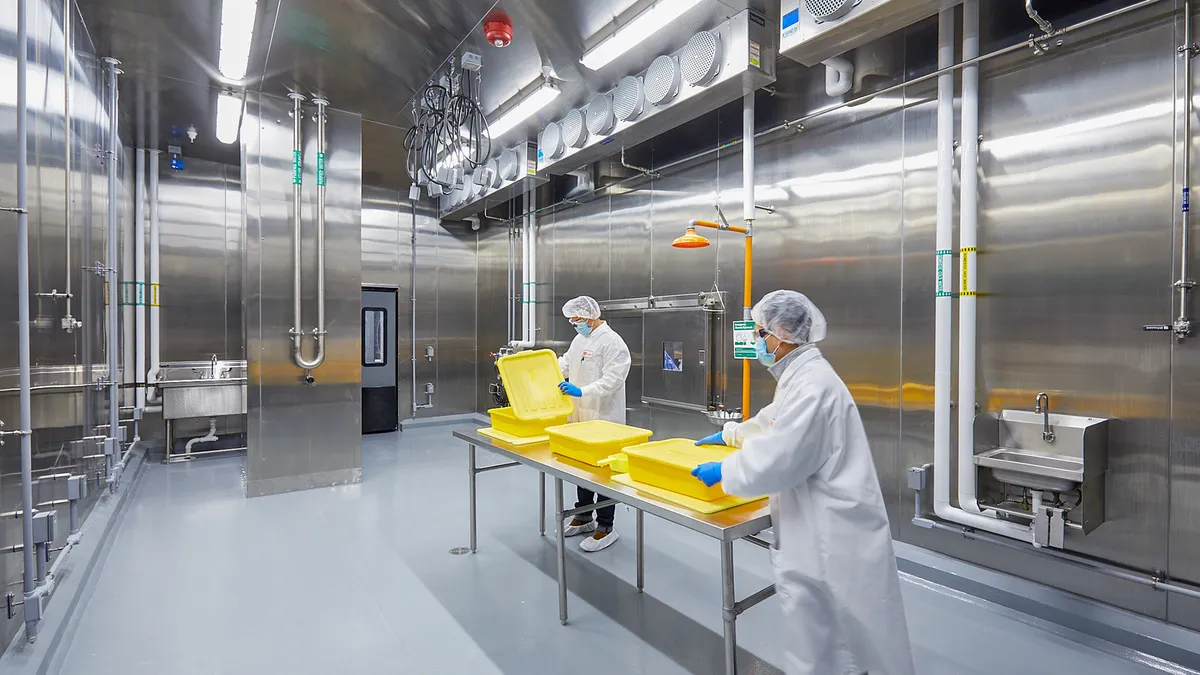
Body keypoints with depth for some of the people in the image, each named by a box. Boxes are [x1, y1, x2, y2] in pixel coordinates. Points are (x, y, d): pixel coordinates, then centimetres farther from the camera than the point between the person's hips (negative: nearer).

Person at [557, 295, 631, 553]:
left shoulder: (612, 342, -15)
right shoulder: (579, 339, 11)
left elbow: (613, 379, -23)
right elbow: (564, 365, 16)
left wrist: (582, 391, -30)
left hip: (604, 418, -8)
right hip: (579, 415, 8)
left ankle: (606, 527, 15)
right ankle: (583, 517, 34)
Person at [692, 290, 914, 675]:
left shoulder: (812, 384, -26)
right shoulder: (801, 375, 7)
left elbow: (776, 460, -28)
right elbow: (774, 422, 25)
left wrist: (723, 471, -14)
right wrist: (728, 435, 29)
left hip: (833, 530, -9)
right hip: (816, 523, 10)